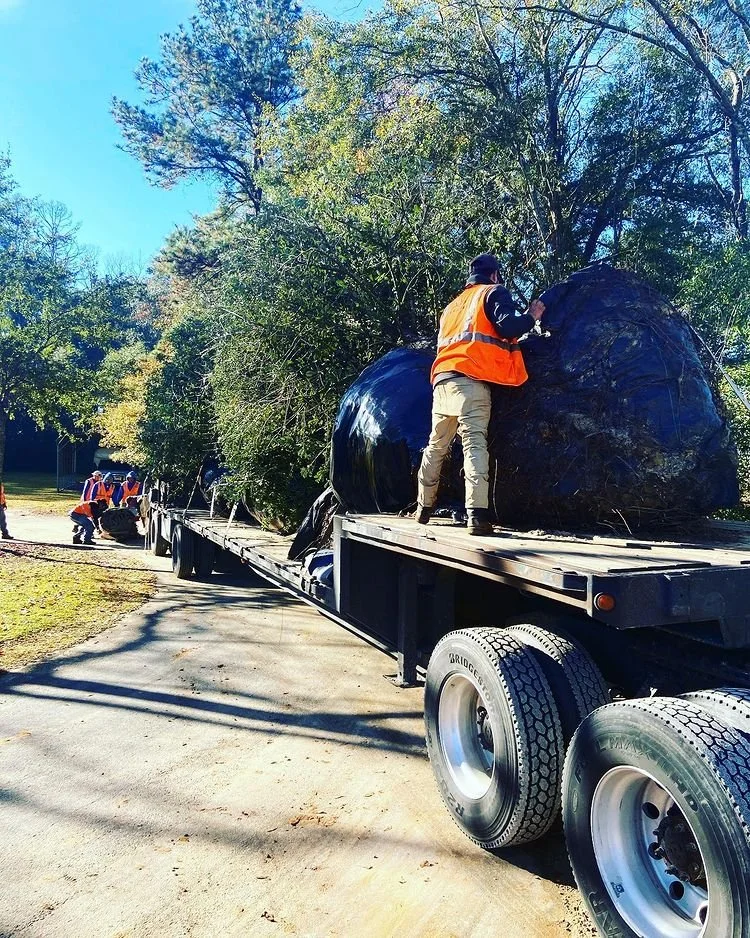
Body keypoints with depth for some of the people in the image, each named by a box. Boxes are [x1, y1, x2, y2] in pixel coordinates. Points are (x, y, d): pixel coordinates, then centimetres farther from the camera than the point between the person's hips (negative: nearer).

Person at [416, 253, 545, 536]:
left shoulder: (453, 305, 32)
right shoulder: (494, 292, 12)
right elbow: (508, 326, -6)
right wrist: (532, 316, 11)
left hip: (442, 378, 6)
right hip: (471, 379, -6)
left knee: (436, 446, 13)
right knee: (475, 444, -15)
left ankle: (424, 507, 20)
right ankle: (477, 514, -25)